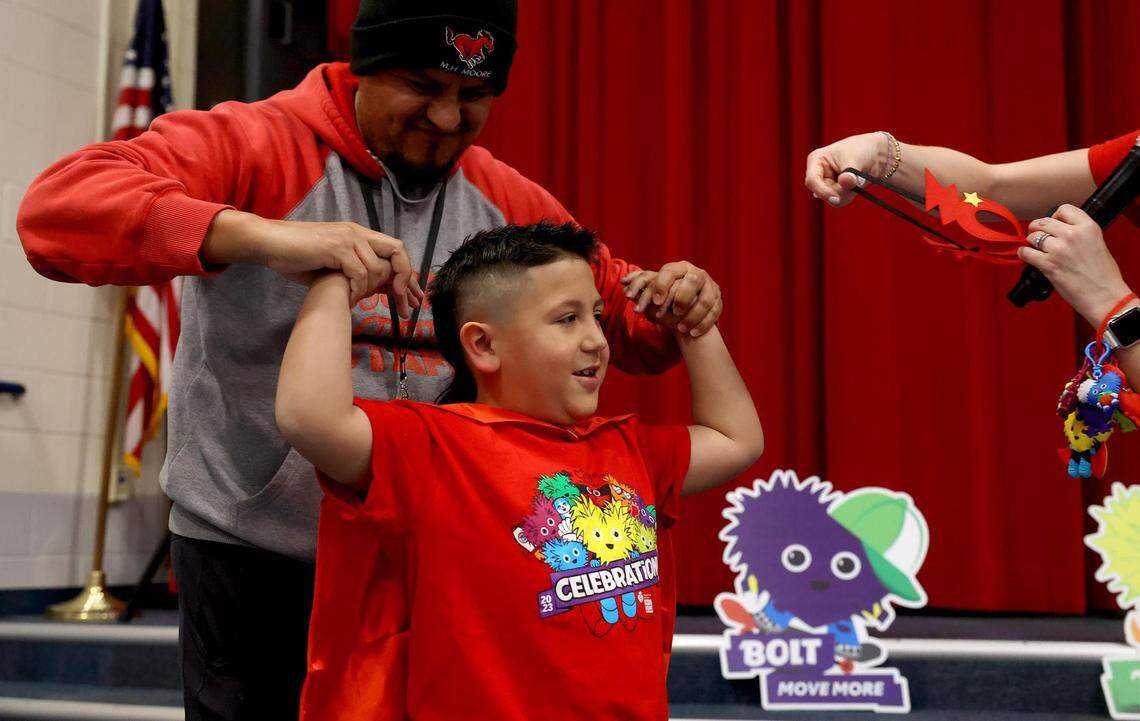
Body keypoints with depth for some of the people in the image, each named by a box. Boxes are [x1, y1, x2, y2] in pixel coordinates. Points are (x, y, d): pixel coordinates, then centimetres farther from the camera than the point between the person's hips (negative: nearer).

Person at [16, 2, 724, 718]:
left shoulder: (507, 202, 4)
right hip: (253, 554, -4)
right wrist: (265, 235, -40)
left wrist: (674, 304, -13)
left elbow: (619, 311, 12)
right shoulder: (257, 144, -12)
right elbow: (59, 208, -25)